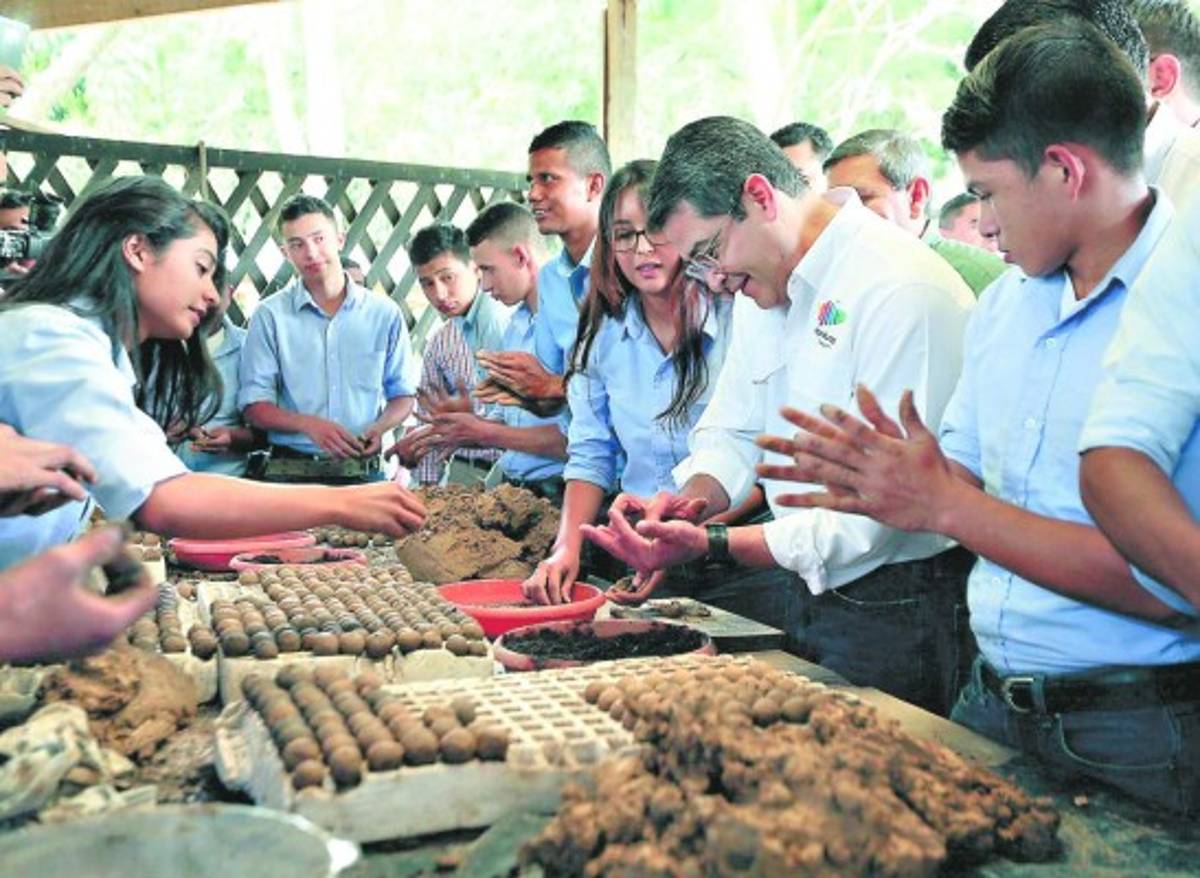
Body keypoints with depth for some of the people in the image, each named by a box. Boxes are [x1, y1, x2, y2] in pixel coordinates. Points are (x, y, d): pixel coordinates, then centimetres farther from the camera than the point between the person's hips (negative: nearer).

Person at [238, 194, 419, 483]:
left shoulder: (385, 314, 5)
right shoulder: (270, 316, 2)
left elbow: (403, 394, 12)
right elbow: (253, 405, -1)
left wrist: (380, 427, -10)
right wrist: (307, 424, -19)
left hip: (363, 470, 1)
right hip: (291, 470, -1)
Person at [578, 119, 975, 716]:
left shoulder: (904, 292, -22)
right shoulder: (763, 290, 7)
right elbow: (734, 432, 14)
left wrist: (712, 545, -28)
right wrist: (691, 501, -8)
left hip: (892, 615, -8)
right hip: (805, 596, 8)